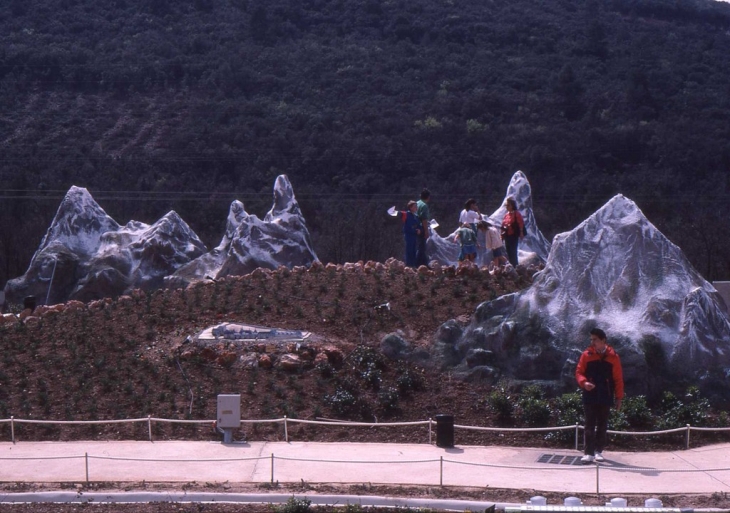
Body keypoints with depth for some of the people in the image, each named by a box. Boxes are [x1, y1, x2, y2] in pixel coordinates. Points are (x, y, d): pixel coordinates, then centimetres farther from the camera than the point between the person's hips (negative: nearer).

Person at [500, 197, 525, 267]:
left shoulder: (517, 214, -7)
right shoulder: (506, 215, 14)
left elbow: (521, 224, -12)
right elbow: (503, 226, 18)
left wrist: (521, 234, -17)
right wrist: (502, 235, 16)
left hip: (514, 236, -7)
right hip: (507, 236, 7)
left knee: (513, 252, -8)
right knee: (509, 252, 10)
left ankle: (515, 266, -5)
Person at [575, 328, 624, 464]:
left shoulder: (613, 357, 1)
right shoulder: (586, 355, 1)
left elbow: (618, 378, 4)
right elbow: (579, 372, 4)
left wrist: (618, 397, 1)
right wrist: (584, 382, -17)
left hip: (606, 398, 1)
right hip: (590, 397, -1)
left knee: (602, 426, 8)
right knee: (589, 425, -4)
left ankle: (599, 451, 17)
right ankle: (589, 453, -6)